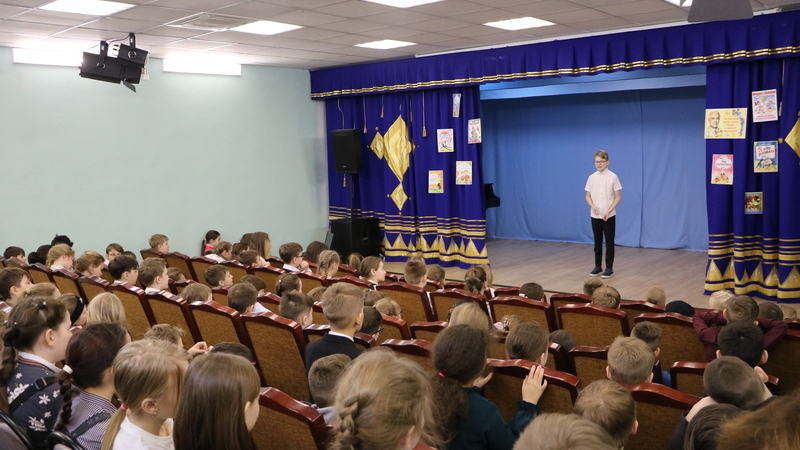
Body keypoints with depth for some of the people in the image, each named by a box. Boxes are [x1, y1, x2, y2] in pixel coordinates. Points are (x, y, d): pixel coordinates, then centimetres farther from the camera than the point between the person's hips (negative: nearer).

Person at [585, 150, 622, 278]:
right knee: (597, 242, 10)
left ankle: (609, 268, 8)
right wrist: (593, 206, -12)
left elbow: (618, 197, -5)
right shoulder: (591, 178, 4)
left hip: (609, 216, -3)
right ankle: (598, 267, 19)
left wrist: (608, 211, -15)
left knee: (609, 242, 2)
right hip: (595, 216, 3)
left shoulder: (613, 177, -6)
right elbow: (588, 196, 9)